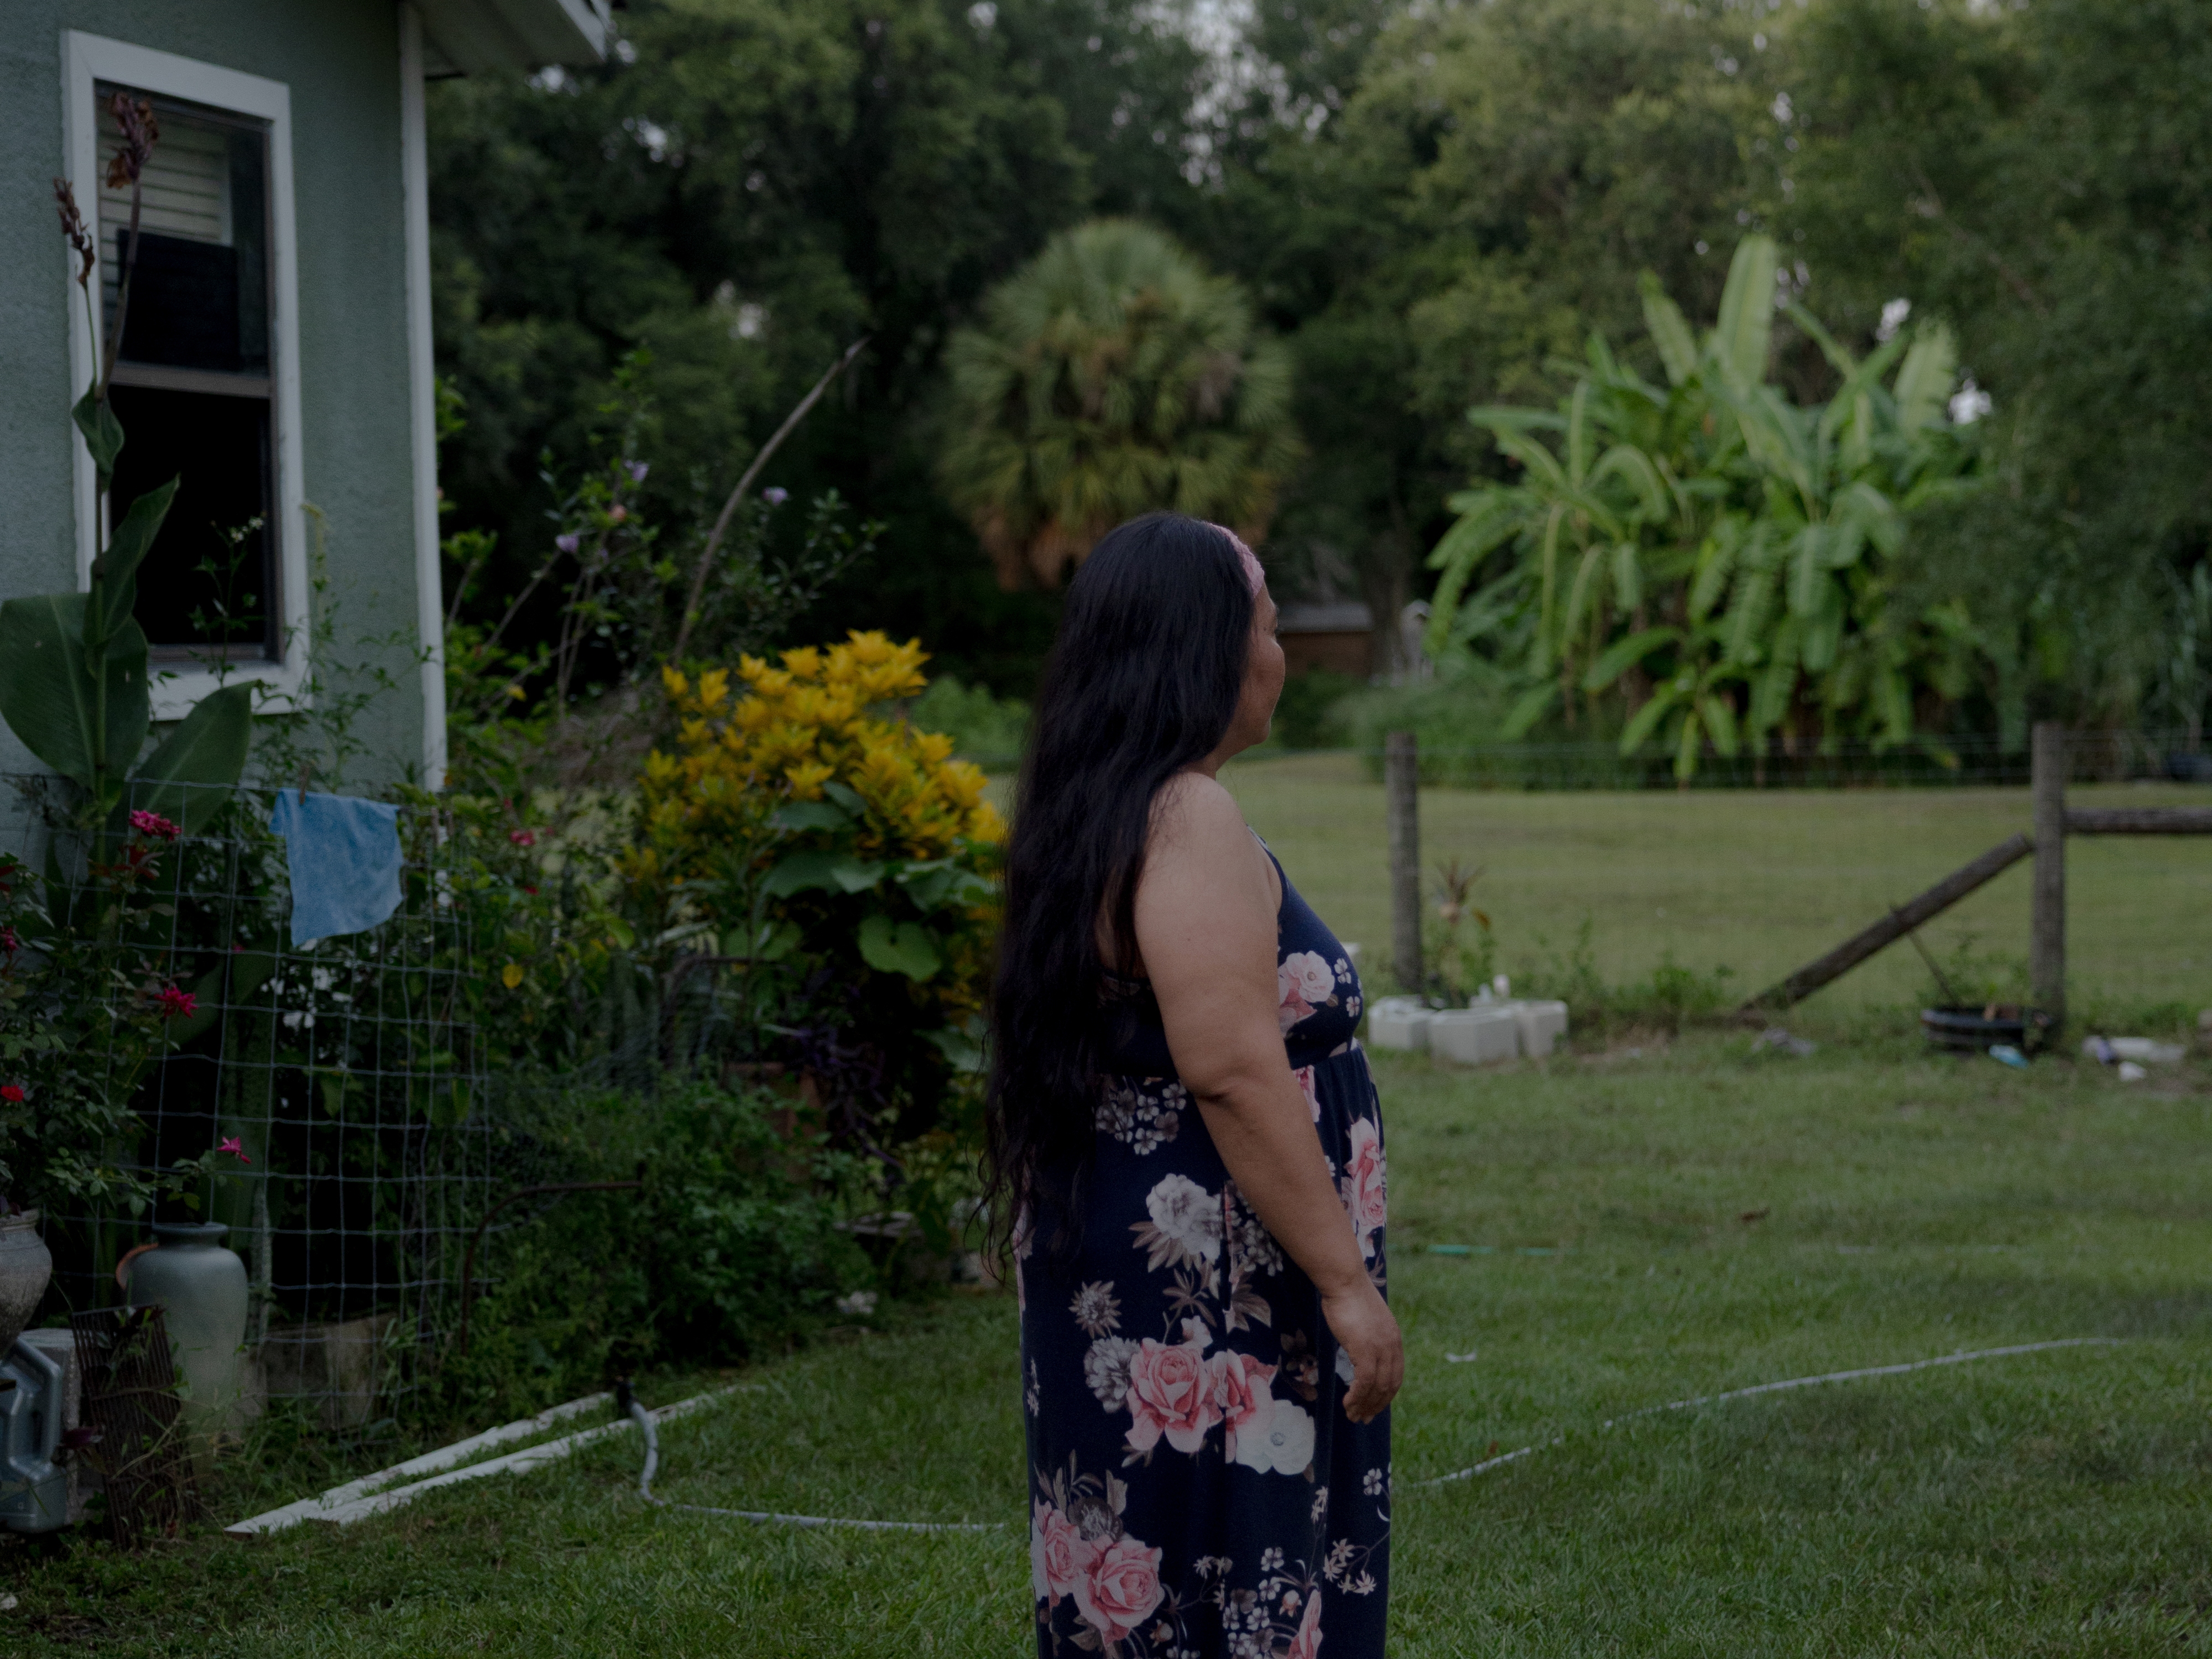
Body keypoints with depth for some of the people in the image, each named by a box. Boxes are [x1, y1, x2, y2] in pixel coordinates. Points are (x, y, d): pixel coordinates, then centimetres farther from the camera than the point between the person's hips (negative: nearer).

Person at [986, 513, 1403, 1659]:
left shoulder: (1093, 814, 13)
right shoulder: (1190, 824, -18)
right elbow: (1233, 1071, -24)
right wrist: (1347, 1283, -20)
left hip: (1109, 1260, 10)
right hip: (1201, 1296, -10)